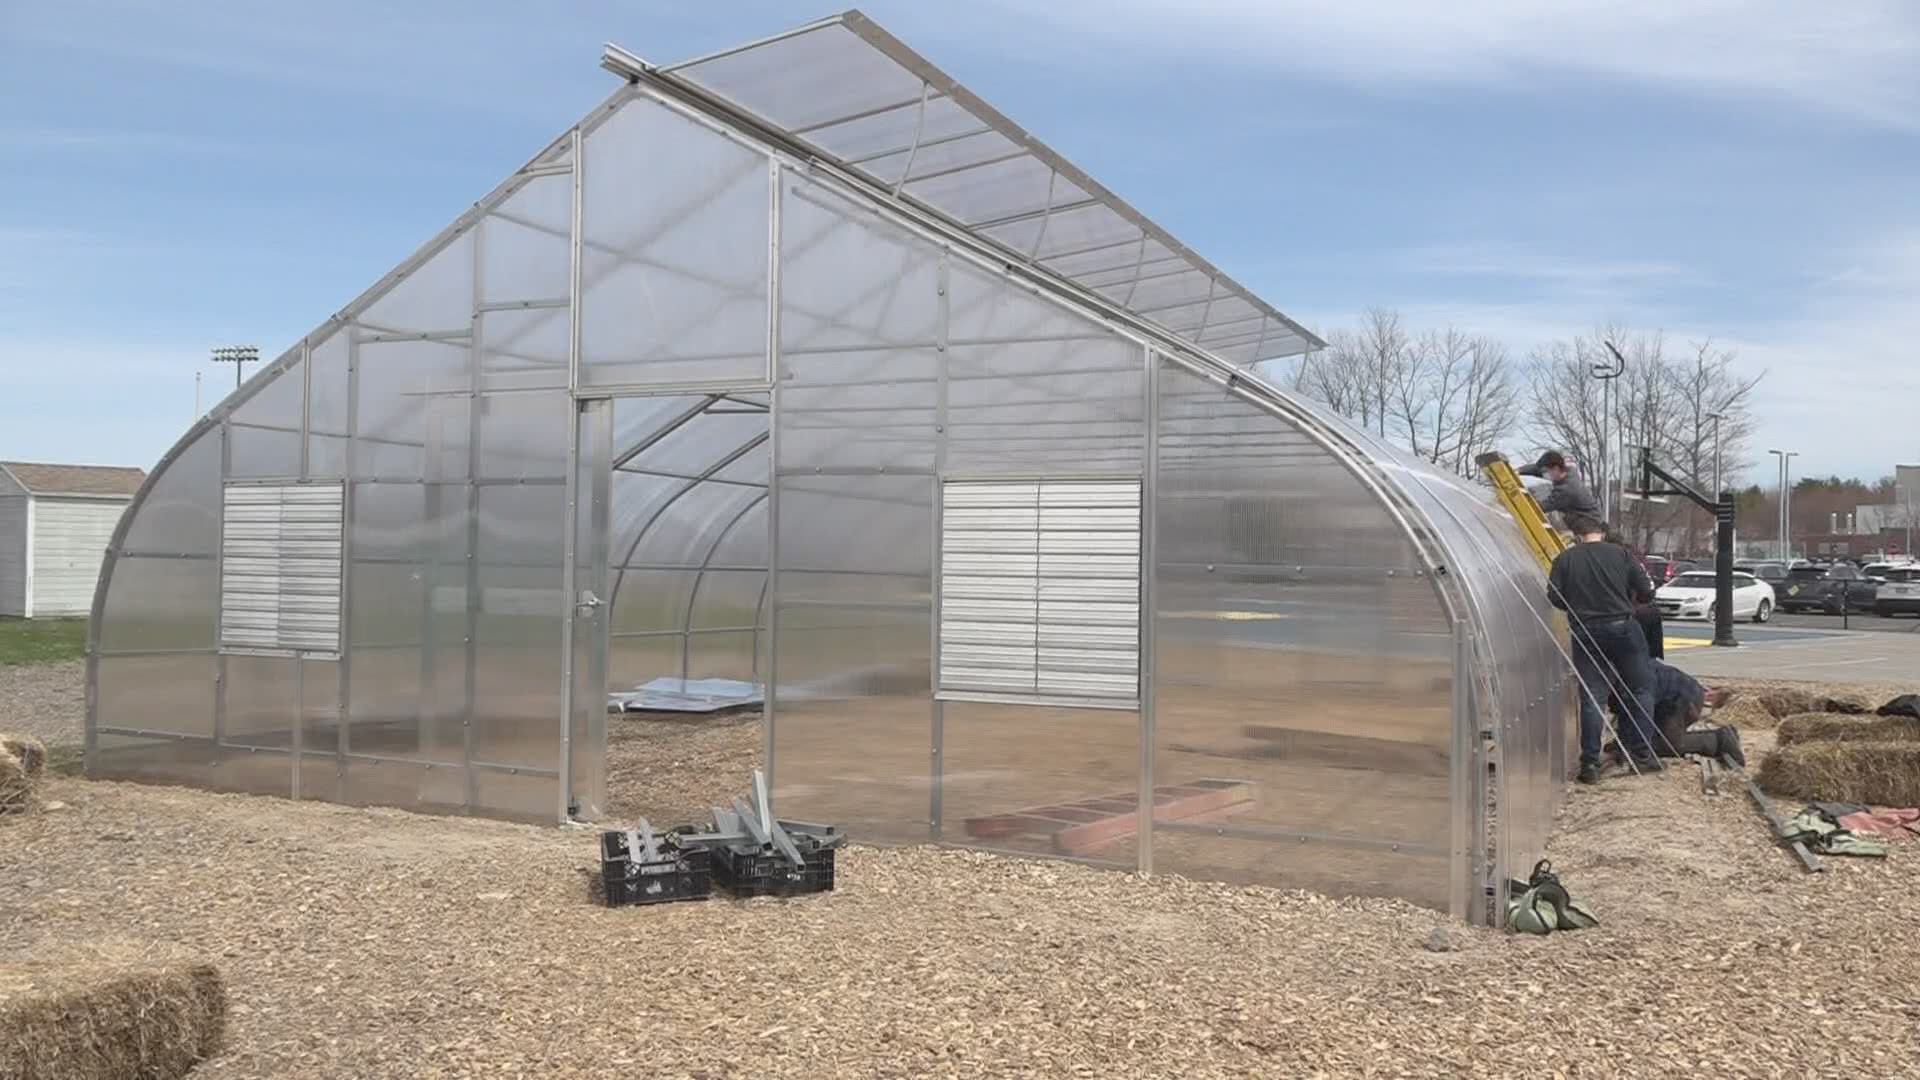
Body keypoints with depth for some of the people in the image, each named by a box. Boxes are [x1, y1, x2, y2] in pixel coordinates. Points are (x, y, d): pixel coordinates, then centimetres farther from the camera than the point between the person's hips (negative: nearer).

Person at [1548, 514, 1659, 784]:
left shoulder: (1564, 560, 0)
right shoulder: (1620, 554, -1)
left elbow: (1554, 598, -3)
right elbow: (1646, 592, -1)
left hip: (1586, 634, 1)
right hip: (1622, 627, -1)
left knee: (1591, 699, 4)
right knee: (1641, 690, 14)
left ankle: (1590, 764, 1)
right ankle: (1641, 754, 13)